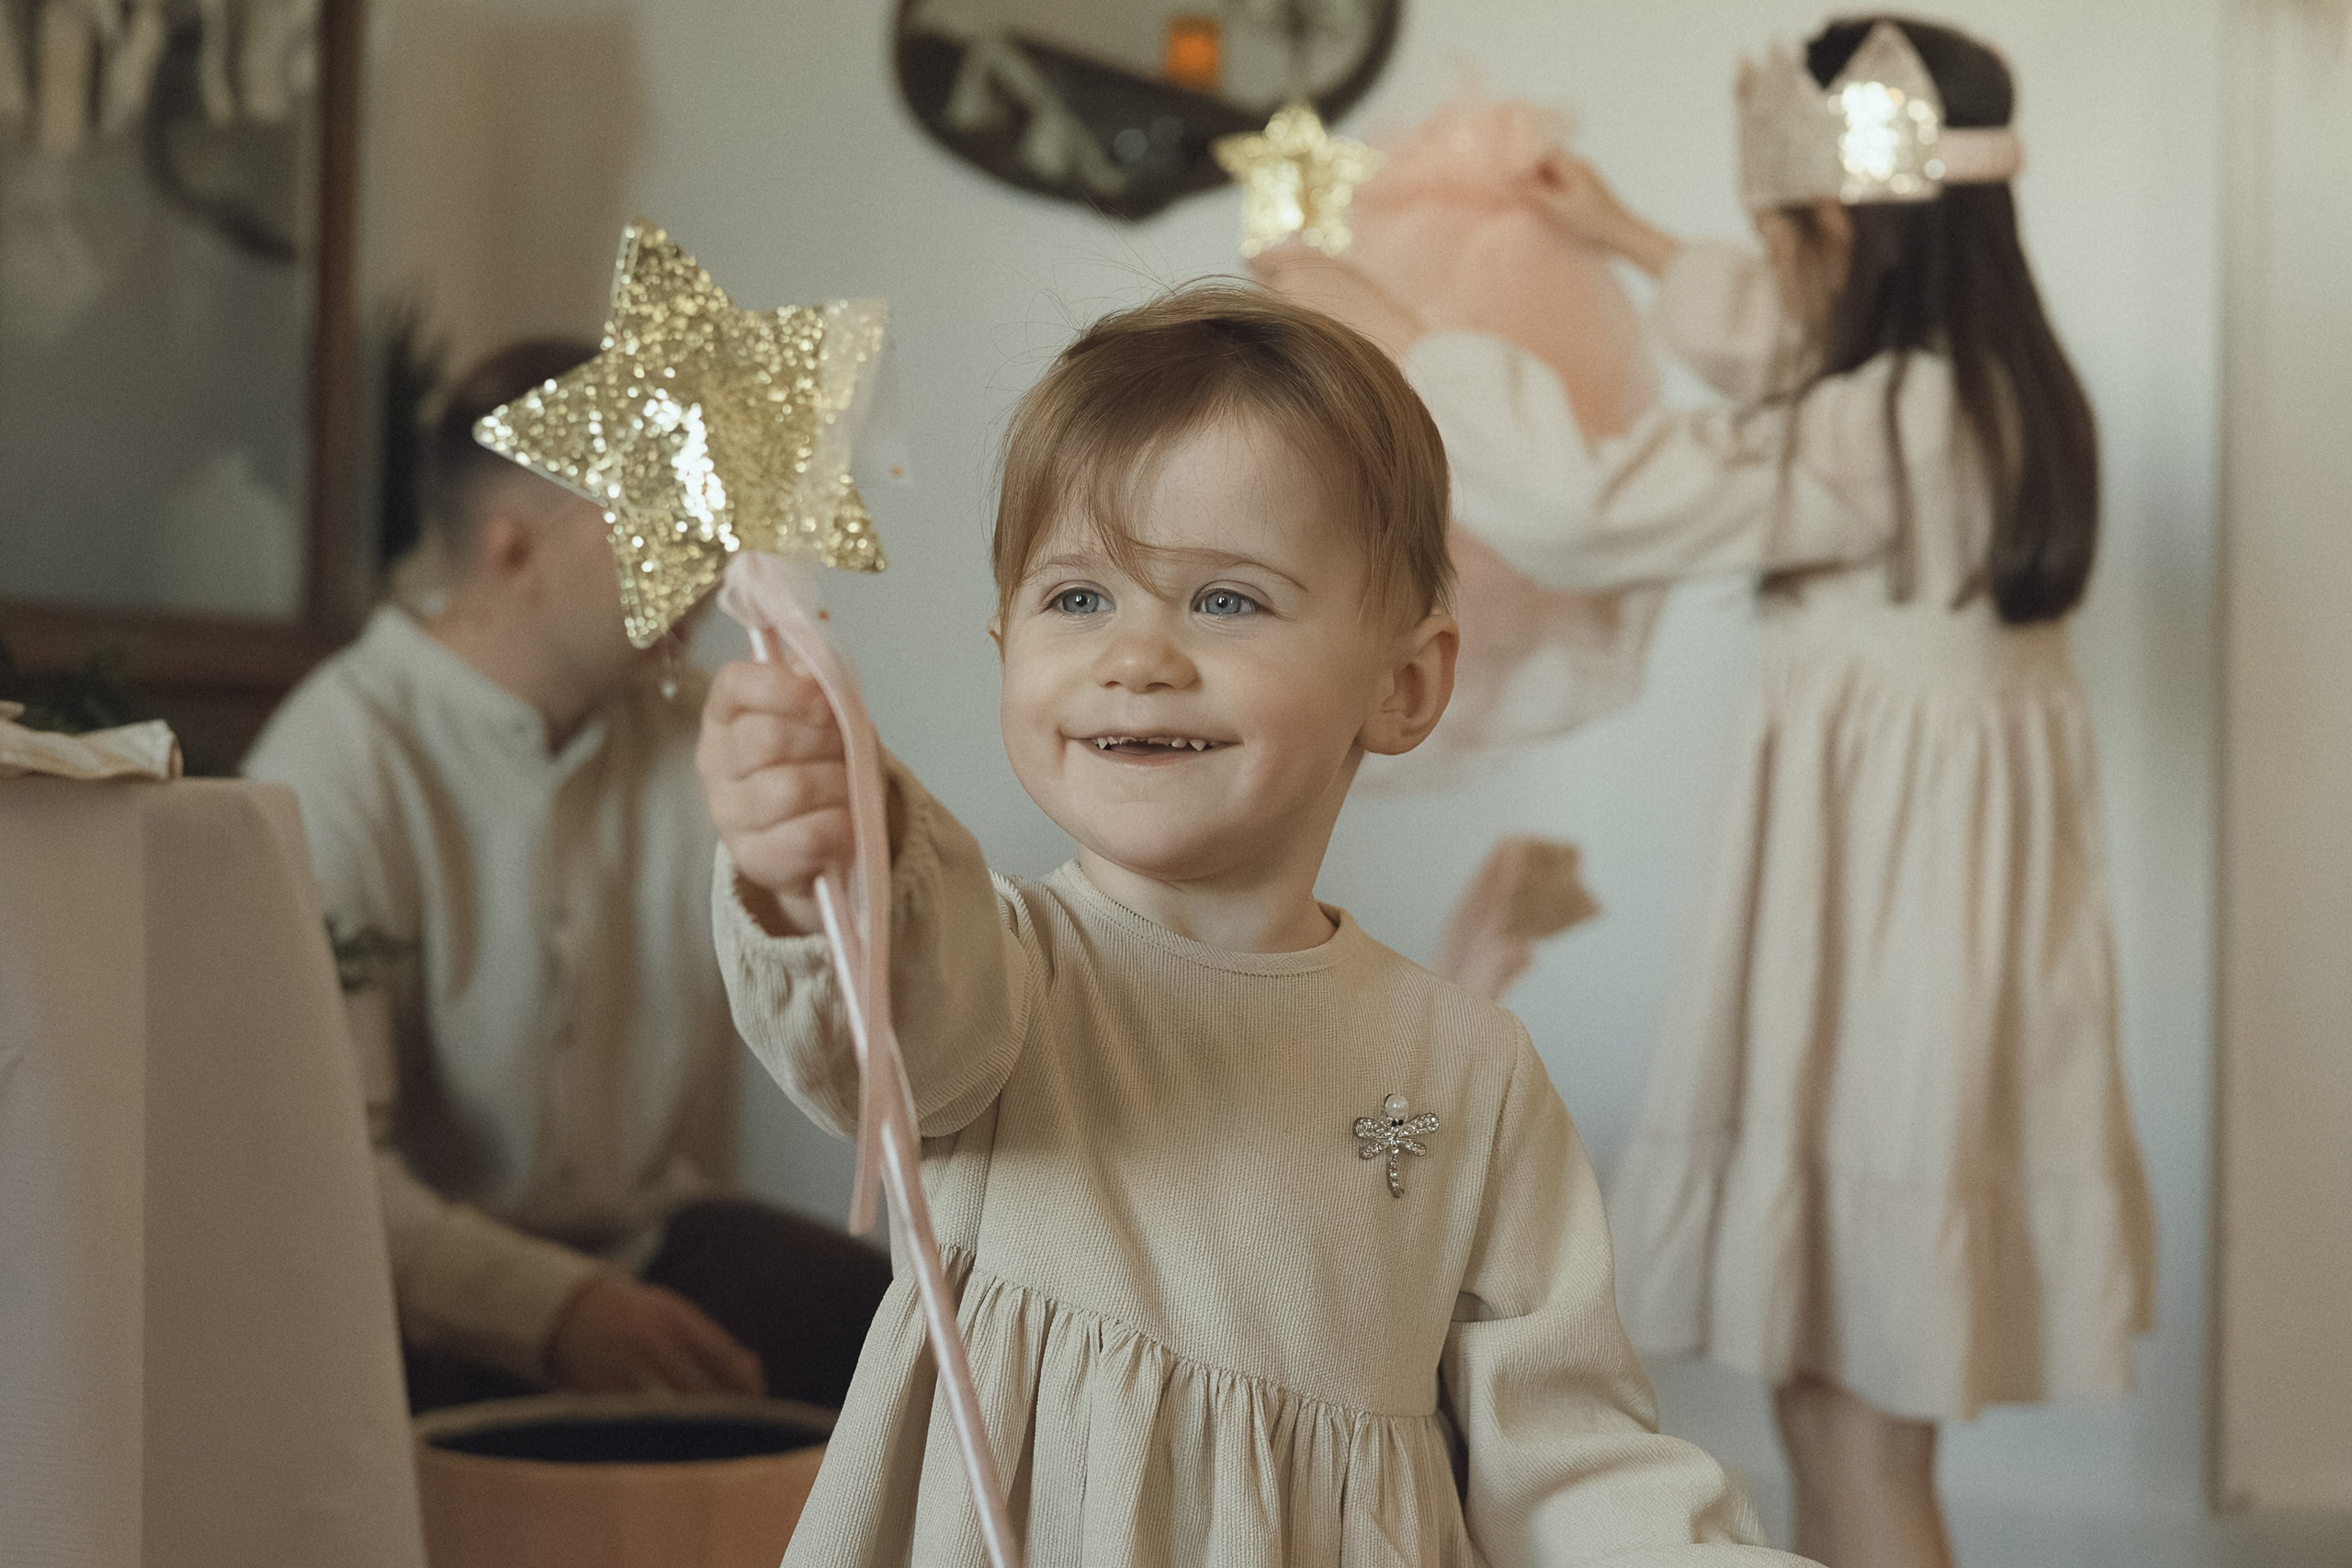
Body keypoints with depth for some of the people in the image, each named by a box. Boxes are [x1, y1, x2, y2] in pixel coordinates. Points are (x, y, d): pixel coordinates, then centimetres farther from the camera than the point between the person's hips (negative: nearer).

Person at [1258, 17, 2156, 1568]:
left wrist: (1390, 333, -15)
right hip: (1951, 905, 10)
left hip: (1887, 925, -10)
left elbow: (1590, 503, -24)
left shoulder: (1890, 431, -20)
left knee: (1860, 1436, -2)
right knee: (1838, 1398, 18)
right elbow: (1799, 356, 31)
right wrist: (1638, 244, 40)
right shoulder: (1991, 388, 9)